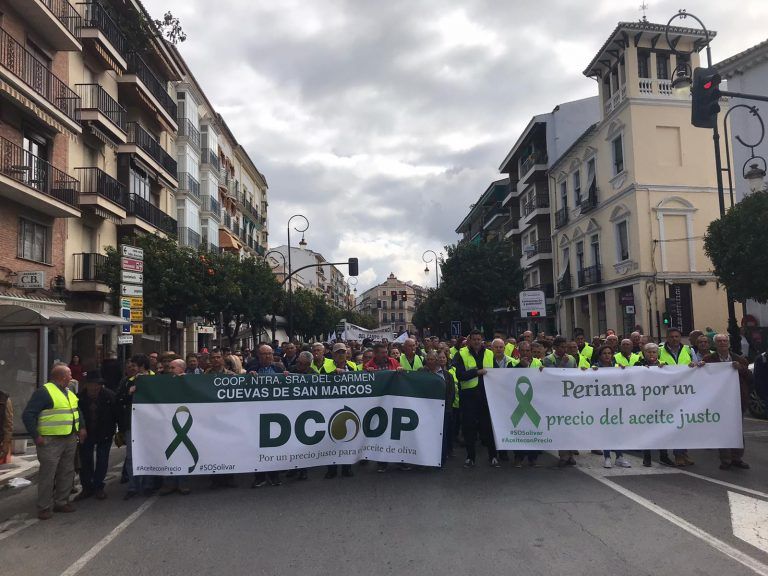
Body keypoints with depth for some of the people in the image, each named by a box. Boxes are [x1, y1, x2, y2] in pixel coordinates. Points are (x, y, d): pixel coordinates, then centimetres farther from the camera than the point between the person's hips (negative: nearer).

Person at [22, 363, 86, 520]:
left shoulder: (69, 393, 13)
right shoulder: (44, 392, -13)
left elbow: (78, 411, 26)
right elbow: (28, 414, -16)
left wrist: (82, 427, 14)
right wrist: (36, 436, -18)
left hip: (70, 440, 8)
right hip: (51, 441, -8)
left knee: (67, 473, 13)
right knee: (47, 474, -2)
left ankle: (61, 502, 24)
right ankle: (44, 507, 8)